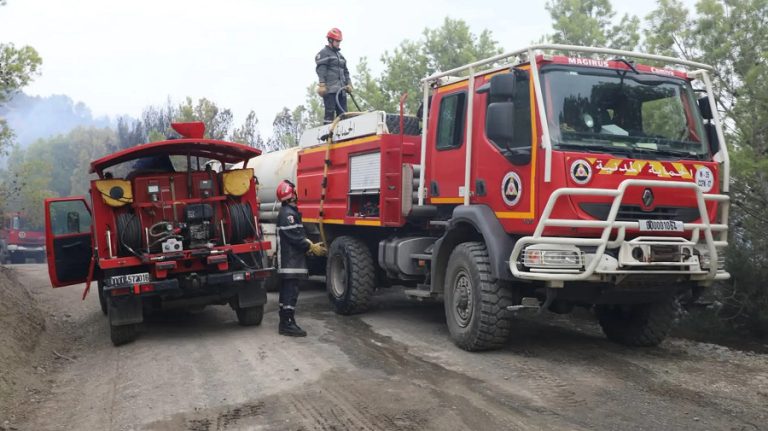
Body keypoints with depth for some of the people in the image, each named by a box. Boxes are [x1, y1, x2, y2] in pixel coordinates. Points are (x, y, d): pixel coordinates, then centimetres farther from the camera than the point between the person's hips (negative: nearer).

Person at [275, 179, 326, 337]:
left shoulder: (290, 212, 18)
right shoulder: (287, 213, -16)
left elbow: (299, 234, 19)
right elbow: (294, 237, -21)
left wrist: (309, 244, 5)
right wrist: (311, 247, -13)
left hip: (289, 260, 11)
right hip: (290, 260, -11)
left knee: (287, 291, 14)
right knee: (291, 292, -10)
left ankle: (285, 323, 21)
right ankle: (287, 324, -8)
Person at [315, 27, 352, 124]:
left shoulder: (340, 55, 26)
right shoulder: (323, 53, 2)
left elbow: (345, 71, 27)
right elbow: (320, 70, -9)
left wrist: (348, 84, 14)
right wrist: (322, 85, -19)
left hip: (341, 90, 8)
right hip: (330, 90, -8)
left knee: (343, 114, 2)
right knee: (330, 112, -11)